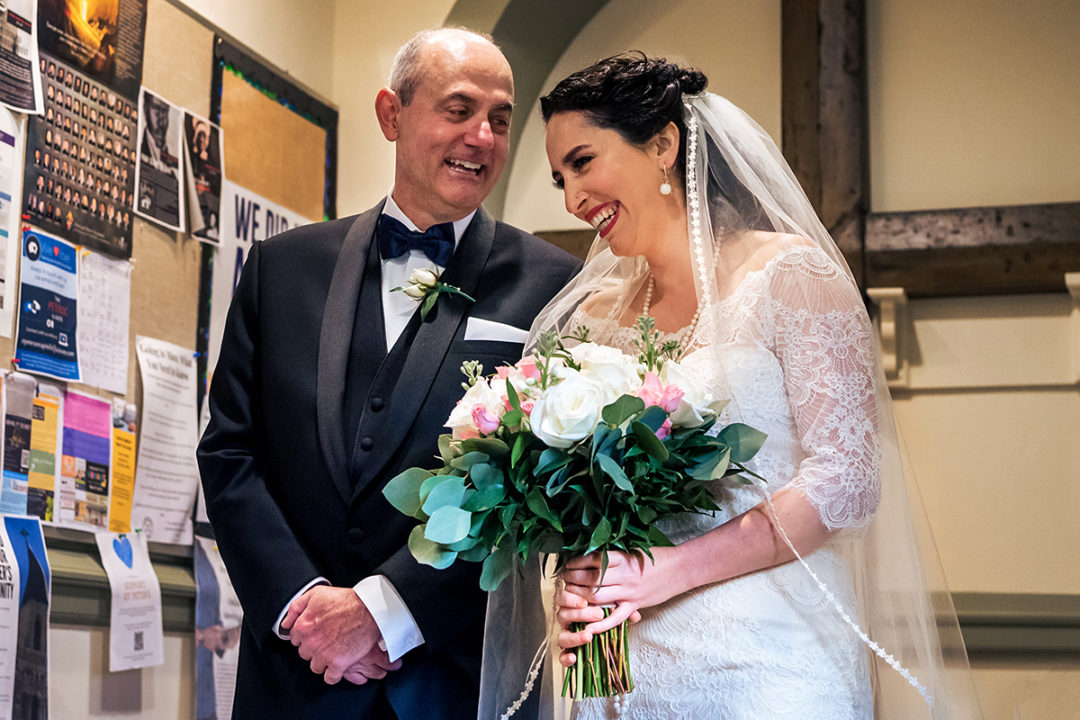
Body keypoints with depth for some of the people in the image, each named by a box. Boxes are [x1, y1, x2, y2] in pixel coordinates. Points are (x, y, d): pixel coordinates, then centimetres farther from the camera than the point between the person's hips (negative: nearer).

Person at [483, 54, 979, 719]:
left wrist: (668, 570, -19)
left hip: (769, 663, -5)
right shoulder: (597, 314, 10)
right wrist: (578, 578, -8)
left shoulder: (787, 273, -6)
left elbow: (847, 479, -13)